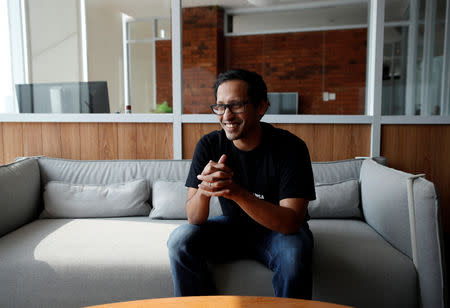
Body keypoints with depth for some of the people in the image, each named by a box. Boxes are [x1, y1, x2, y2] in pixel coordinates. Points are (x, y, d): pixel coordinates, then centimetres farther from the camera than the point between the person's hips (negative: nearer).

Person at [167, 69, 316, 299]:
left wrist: (236, 192, -41)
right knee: (180, 240, -19)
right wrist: (204, 190, -39)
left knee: (293, 252, -34)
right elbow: (194, 218, -15)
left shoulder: (290, 147, -21)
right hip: (232, 226, 3)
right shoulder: (209, 145, -12)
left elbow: (292, 222, -28)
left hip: (279, 229, -2)